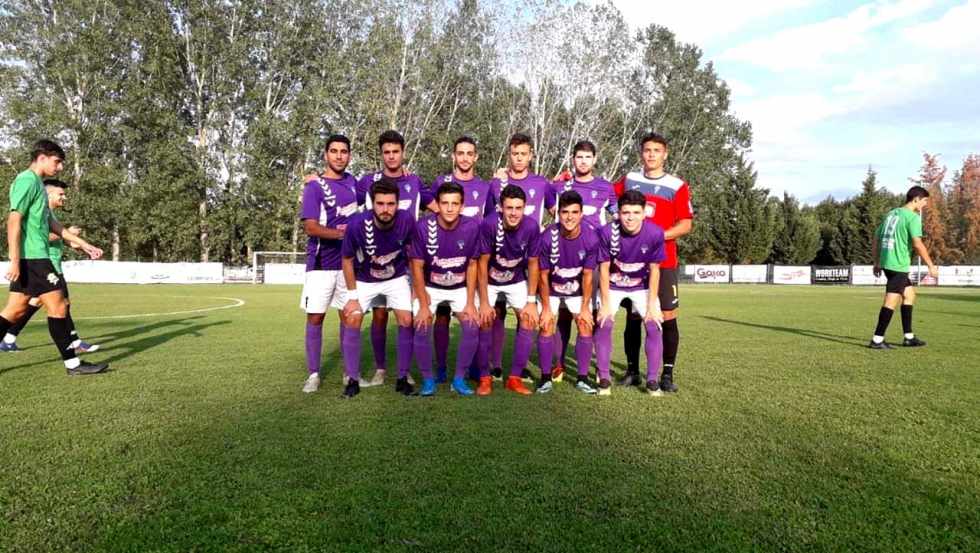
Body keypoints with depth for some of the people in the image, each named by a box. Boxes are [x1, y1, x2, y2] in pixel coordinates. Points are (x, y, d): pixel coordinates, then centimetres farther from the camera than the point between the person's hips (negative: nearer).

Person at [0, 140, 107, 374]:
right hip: (32, 257, -10)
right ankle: (73, 363, 1)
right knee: (58, 307, -5)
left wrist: (85, 245, 22)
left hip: (33, 257, 10)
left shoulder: (36, 183, 19)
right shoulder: (27, 180, -11)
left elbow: (51, 223, 23)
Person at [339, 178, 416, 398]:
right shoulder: (357, 224, -31)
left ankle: (403, 378, 5)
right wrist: (352, 296, -13)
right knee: (352, 321, -9)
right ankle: (353, 379, 5)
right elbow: (347, 260, -13)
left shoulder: (406, 220, -28)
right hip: (364, 280, -1)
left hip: (397, 278, 1)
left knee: (406, 321, -8)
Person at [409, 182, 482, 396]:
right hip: (430, 287, -1)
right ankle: (428, 379, 3)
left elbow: (472, 265, -8)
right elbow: (417, 267, -13)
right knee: (422, 327, -18)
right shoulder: (423, 227, -22)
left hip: (460, 287, 1)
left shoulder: (472, 227, -19)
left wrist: (470, 303, -10)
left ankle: (459, 378, 5)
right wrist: (424, 305, -14)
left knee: (473, 326, -14)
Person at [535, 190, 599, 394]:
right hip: (551, 289, -1)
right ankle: (546, 378, 1)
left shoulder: (591, 238, -24)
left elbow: (587, 275, -13)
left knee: (585, 325, -8)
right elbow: (543, 275, -17)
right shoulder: (547, 237, -28)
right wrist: (546, 308, -13)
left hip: (577, 290, 2)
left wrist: (585, 307, -10)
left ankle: (583, 378, 3)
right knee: (547, 326, -12)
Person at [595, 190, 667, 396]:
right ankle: (604, 378, -2)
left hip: (642, 286, 1)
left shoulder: (655, 233, -24)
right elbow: (604, 269, -15)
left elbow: (654, 270, -13)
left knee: (654, 325, -11)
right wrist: (605, 304, -15)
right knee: (604, 324, -14)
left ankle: (653, 380, 2)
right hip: (613, 285, -1)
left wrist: (652, 305, -12)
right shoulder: (607, 232, -26)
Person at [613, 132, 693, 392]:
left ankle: (668, 374, 8)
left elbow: (686, 224, -6)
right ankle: (632, 371, 16)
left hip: (663, 262, -2)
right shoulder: (629, 180, 9)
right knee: (632, 316, 7)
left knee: (668, 317, -2)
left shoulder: (677, 186, -1)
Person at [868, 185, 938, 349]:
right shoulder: (913, 217, -9)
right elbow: (917, 244, -17)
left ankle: (908, 337, 22)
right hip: (898, 265, -9)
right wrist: (931, 265, -9)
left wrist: (877, 263, 22)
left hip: (886, 262, 9)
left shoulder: (892, 213, 16)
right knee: (892, 301, -6)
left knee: (909, 294, 19)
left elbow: (876, 239, 17)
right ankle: (877, 340, -5)